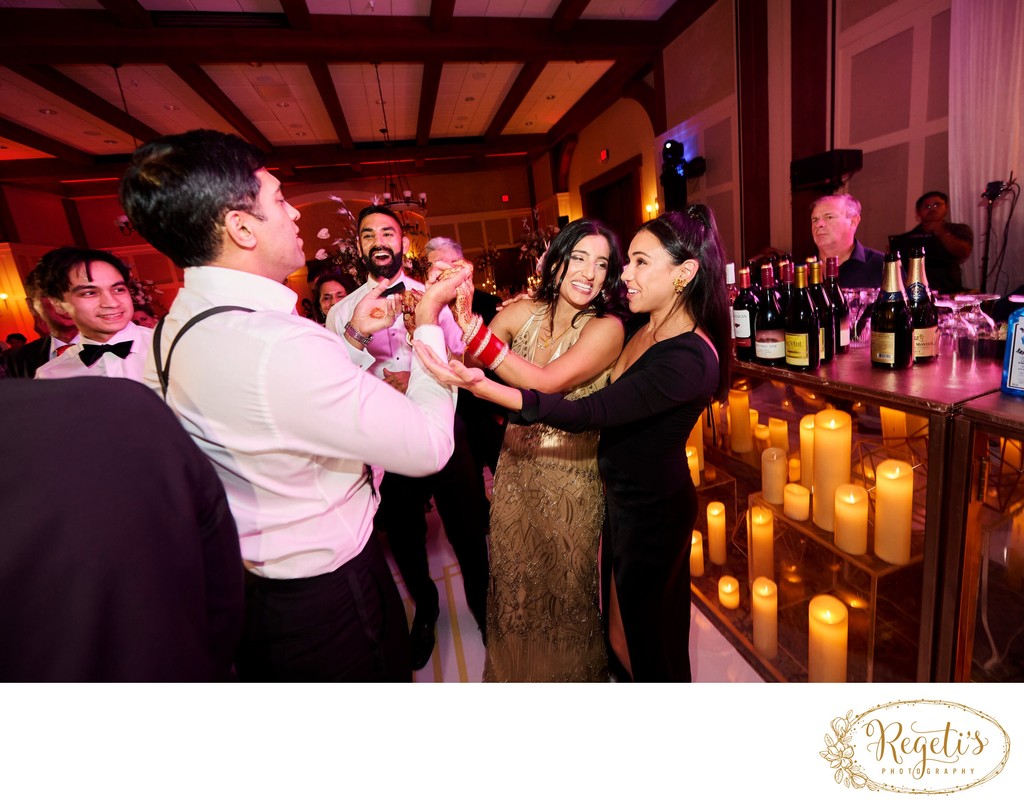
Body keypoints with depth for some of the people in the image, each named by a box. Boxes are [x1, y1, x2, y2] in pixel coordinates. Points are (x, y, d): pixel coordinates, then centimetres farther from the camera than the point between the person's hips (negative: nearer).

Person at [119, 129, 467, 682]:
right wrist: (428, 321, -16)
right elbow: (428, 446, -27)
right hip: (327, 596, -8)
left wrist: (352, 336, 4)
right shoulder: (279, 345, -34)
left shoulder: (179, 328, -2)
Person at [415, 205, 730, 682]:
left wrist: (481, 386, -39)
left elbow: (587, 414, -32)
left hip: (652, 510, -7)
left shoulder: (690, 357, -27)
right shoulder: (640, 325, -1)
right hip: (620, 496, 7)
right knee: (620, 628, 25)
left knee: (645, 638, 18)